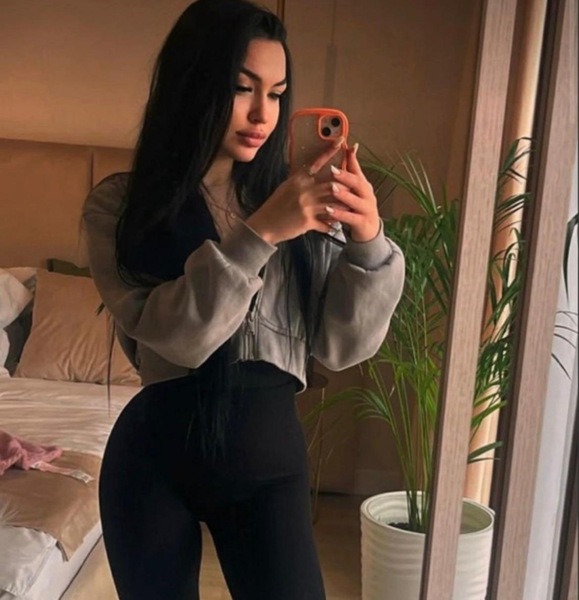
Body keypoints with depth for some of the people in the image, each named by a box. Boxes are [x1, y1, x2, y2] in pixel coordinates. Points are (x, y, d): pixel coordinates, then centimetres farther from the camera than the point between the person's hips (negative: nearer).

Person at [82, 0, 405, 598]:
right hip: (155, 454, -1)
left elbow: (341, 345, -4)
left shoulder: (294, 202, 2)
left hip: (268, 450, 1)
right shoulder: (118, 205, -5)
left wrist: (368, 242, -19)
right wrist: (258, 235, -26)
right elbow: (176, 335, -17)